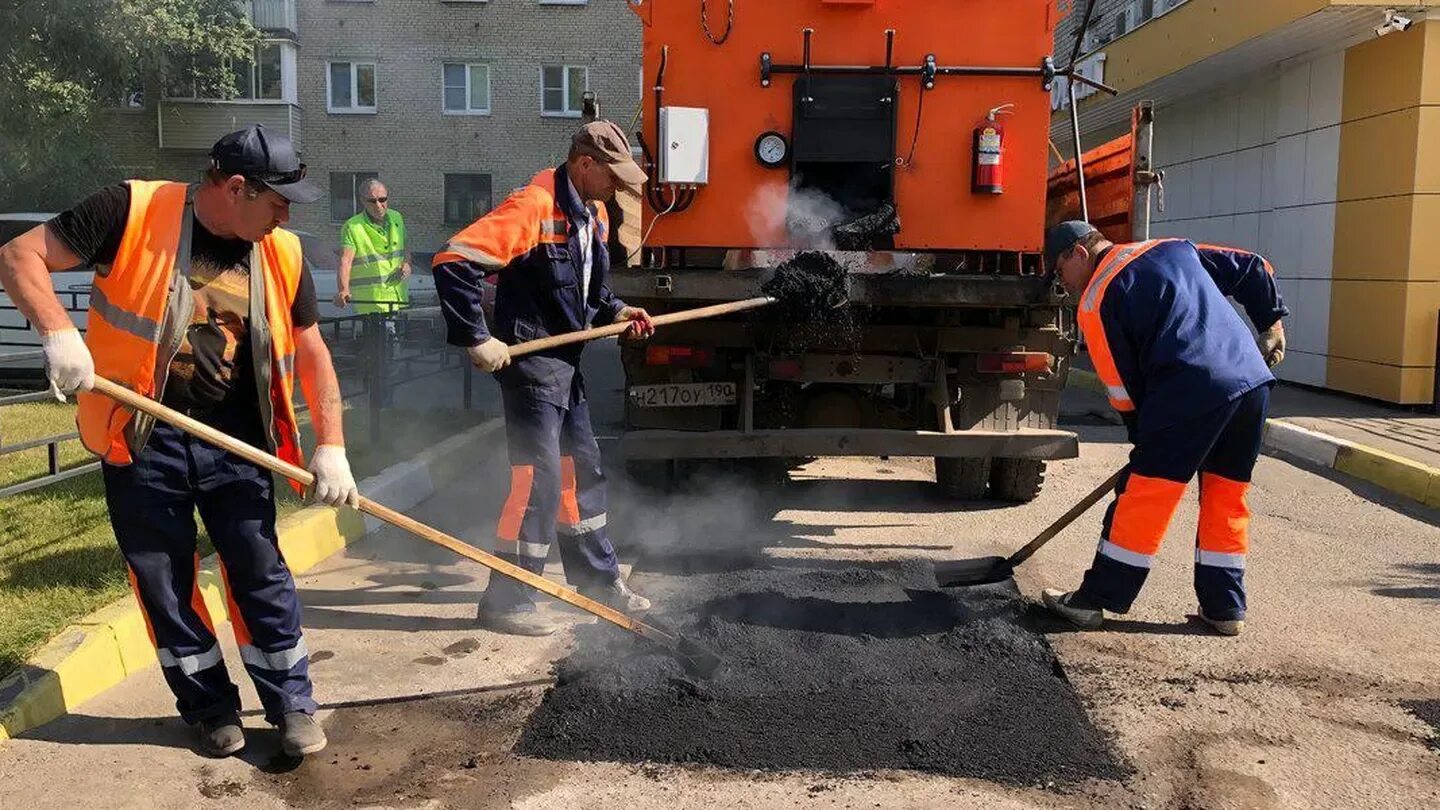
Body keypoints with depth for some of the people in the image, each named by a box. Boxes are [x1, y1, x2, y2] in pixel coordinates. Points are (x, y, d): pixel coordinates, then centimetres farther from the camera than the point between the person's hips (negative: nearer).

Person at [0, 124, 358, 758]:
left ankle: (292, 704, 18)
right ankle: (210, 707, 25)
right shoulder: (132, 212, -10)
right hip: (142, 438, -2)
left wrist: (331, 447, -1)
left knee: (260, 572, 3)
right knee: (164, 580, 7)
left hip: (235, 441, 2)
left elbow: (311, 353, 6)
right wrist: (58, 332, -25)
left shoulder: (282, 255, 0)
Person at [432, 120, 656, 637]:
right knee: (538, 480, -8)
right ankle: (505, 602, 5)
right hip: (530, 362, -9)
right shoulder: (534, 206, -19)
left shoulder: (593, 213, 10)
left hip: (566, 362, 10)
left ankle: (598, 580, 30)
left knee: (582, 470, 16)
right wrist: (476, 339, -26)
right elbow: (453, 261, -25)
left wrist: (616, 312, 6)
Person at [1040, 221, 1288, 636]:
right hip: (1254, 380, 7)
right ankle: (1225, 607, 23)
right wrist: (1271, 322, 31)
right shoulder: (1174, 249, 23)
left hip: (1193, 390, -7)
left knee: (1143, 496, 0)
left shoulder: (1096, 299, 3)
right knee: (1227, 496, 16)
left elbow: (1122, 384, 3)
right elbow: (1253, 269, 24)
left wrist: (1143, 437, 14)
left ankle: (1094, 600, 8)